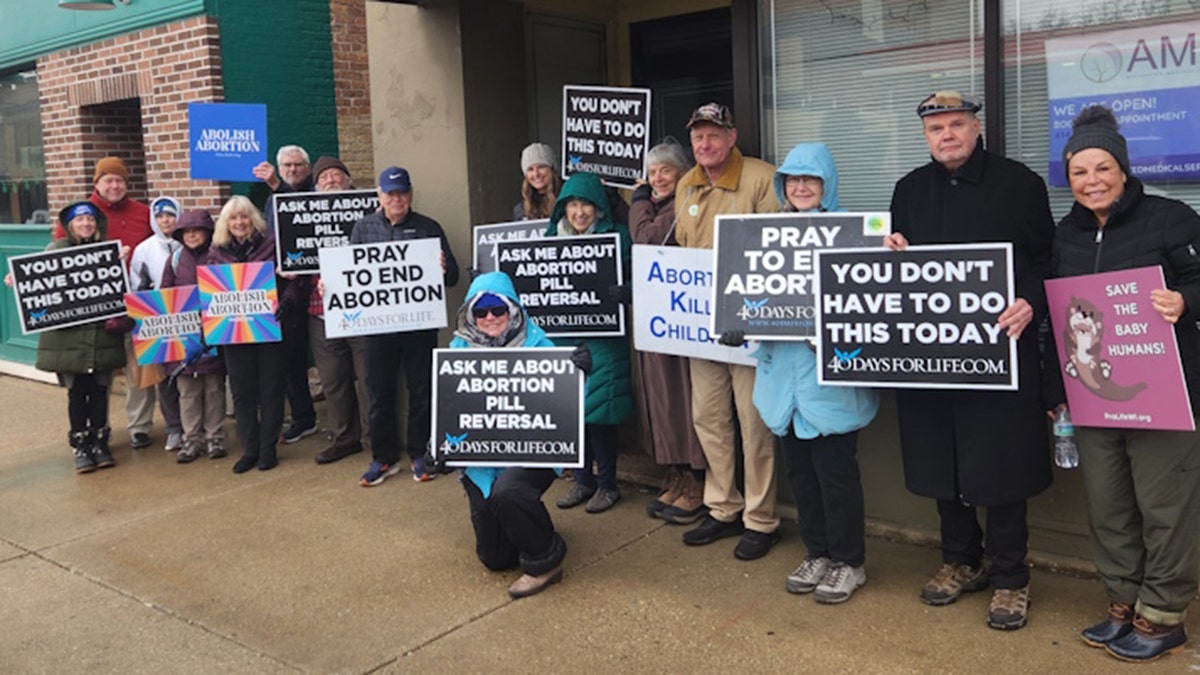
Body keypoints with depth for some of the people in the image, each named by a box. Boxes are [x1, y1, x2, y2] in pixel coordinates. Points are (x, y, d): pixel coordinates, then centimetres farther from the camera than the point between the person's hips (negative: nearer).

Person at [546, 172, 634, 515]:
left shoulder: (616, 235, -2)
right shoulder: (552, 237, 12)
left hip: (602, 336, -4)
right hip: (562, 335, 4)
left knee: (598, 408, -4)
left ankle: (607, 483, 13)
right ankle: (583, 479, 24)